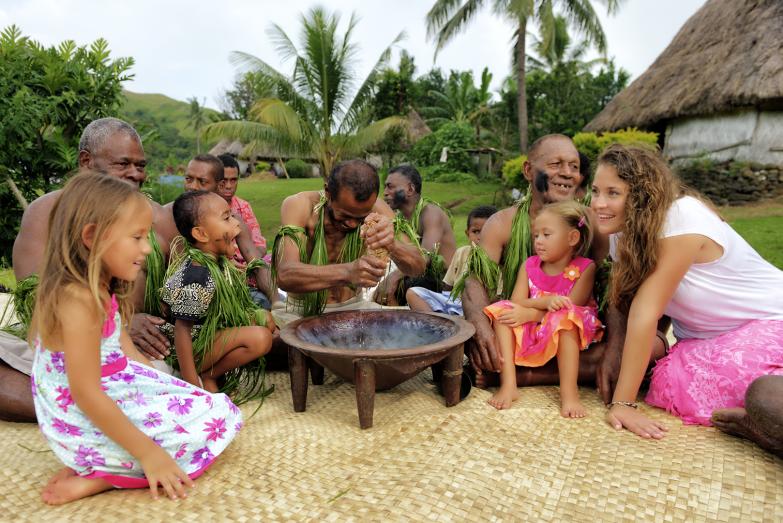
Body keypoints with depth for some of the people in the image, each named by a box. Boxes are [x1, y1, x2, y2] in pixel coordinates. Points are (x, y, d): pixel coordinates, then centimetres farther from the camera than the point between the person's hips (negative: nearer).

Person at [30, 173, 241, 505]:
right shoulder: (79, 299, -25)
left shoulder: (99, 290, 6)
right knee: (215, 418, -10)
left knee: (210, 405, 15)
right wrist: (147, 453, -23)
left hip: (113, 396, 10)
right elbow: (86, 395, -26)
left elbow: (126, 351, 12)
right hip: (92, 422, -10)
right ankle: (95, 479, -8)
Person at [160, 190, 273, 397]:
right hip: (196, 344, -9)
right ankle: (207, 375, -3)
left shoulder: (217, 260, -2)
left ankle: (211, 368, 5)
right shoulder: (197, 276, -28)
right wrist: (191, 384, -23)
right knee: (260, 338, -24)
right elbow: (182, 329, -25)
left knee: (266, 319, 11)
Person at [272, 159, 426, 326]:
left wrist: (392, 245, -40)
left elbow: (418, 266, -16)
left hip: (353, 307, 2)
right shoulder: (298, 206, -18)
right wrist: (347, 272, -49)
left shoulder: (374, 207, -11)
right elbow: (285, 275, -32)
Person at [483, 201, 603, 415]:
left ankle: (569, 392, -33)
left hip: (564, 335, -4)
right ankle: (508, 385, -28)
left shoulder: (585, 268, -6)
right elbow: (516, 302, -8)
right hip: (529, 334, 4)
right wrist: (545, 302, -27)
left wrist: (528, 312, -23)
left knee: (565, 316, -35)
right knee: (502, 310, -19)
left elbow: (570, 306, -17)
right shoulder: (529, 266, 5)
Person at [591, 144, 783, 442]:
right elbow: (621, 303, -6)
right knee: (666, 383, -19)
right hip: (703, 342, 8)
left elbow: (645, 311, -29)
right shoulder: (624, 231, -3)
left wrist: (623, 403, -29)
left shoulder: (681, 218, -25)